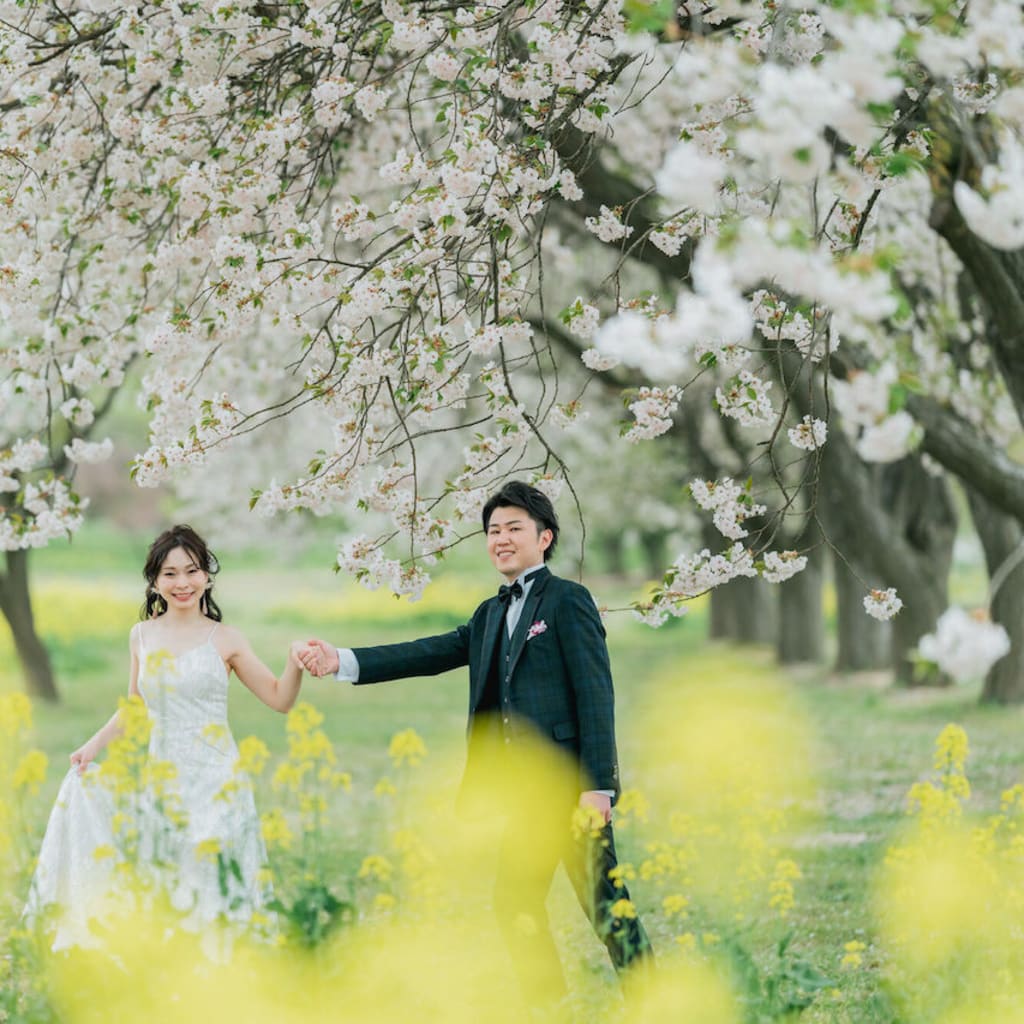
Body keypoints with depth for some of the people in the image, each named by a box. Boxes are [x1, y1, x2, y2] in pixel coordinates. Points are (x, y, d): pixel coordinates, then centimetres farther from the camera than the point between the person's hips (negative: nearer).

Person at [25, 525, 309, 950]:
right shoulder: (142, 636, 9)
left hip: (214, 783, -3)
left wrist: (295, 664, -17)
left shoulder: (225, 640, 0)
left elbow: (280, 698, 3)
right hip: (162, 781, 3)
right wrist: (93, 745, 8)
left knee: (208, 888, -12)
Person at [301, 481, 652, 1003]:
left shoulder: (567, 600, -5)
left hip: (574, 783, -8)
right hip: (528, 789, 8)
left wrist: (597, 786, -18)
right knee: (515, 905, 8)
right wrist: (343, 661, -2)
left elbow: (596, 695, -11)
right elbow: (429, 654, 10)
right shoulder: (492, 615, 18)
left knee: (604, 902, -7)